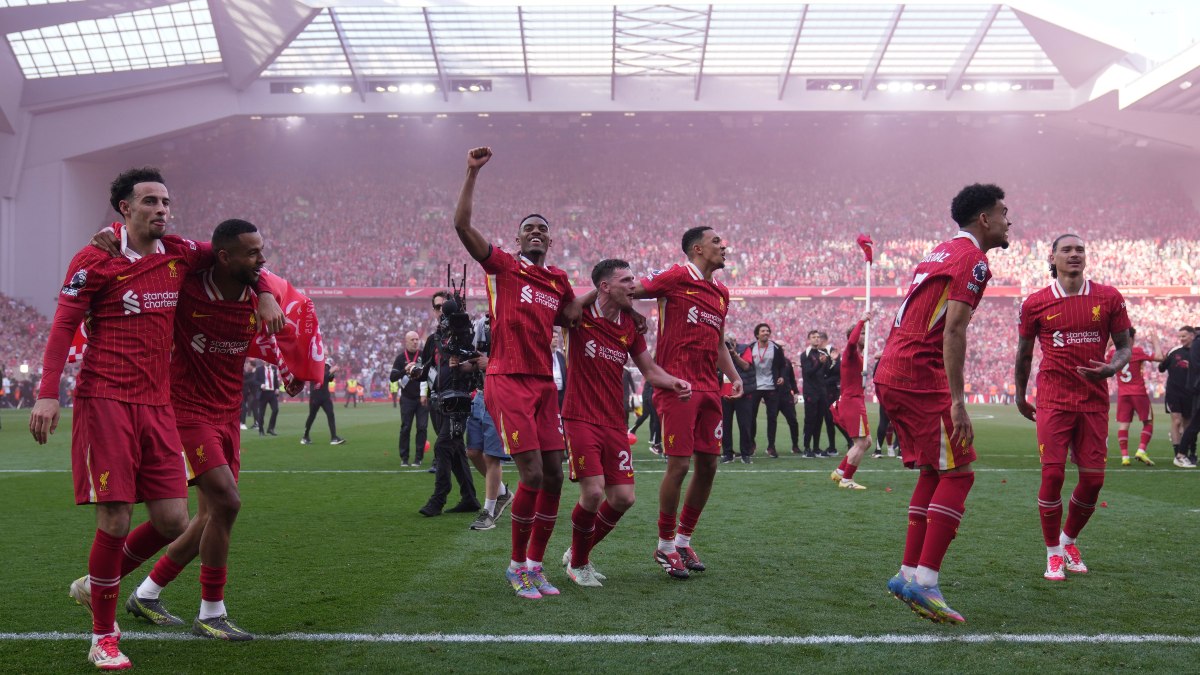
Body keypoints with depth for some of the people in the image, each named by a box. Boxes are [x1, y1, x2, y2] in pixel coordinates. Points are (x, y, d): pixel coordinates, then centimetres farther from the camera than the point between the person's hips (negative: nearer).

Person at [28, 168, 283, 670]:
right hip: (105, 402, -5)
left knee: (173, 521, 0)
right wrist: (47, 394, -13)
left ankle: (95, 586, 27)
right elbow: (63, 327, -4)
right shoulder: (94, 261, -3)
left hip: (157, 405, 5)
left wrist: (264, 296, 14)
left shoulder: (179, 253, 10)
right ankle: (103, 638, 10)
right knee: (115, 520, -9)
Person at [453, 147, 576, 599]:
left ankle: (536, 565, 16)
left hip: (544, 384, 6)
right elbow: (462, 224, -8)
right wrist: (472, 173, -12)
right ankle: (517, 566, 4)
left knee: (554, 477, 3)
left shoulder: (559, 281, 17)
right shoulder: (504, 266, 2)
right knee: (532, 475, -13)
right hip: (508, 382, -6)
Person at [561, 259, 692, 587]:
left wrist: (675, 383, -4)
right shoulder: (579, 316, -7)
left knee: (623, 498, 1)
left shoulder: (630, 326, 8)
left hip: (614, 423, 5)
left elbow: (649, 370, 14)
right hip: (581, 420, -5)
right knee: (593, 492, -16)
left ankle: (580, 552, 26)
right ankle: (577, 563, 10)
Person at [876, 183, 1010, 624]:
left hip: (889, 374, 10)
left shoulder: (940, 253, 22)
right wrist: (958, 401, -20)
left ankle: (909, 573, 16)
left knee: (933, 472, 15)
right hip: (919, 376, -9)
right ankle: (924, 581, -10)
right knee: (957, 473, -6)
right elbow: (953, 331, -17)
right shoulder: (973, 260, -7)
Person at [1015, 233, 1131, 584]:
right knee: (1052, 475, -8)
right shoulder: (1035, 304, 0)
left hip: (1094, 401, 2)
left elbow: (1124, 345, 8)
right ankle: (1053, 554, 8)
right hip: (1053, 401, -2)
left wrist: (1111, 368, -14)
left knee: (1093, 479, 3)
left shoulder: (1109, 298, 3)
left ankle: (1068, 541, 29)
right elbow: (1024, 353, 12)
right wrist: (1020, 396, 17)